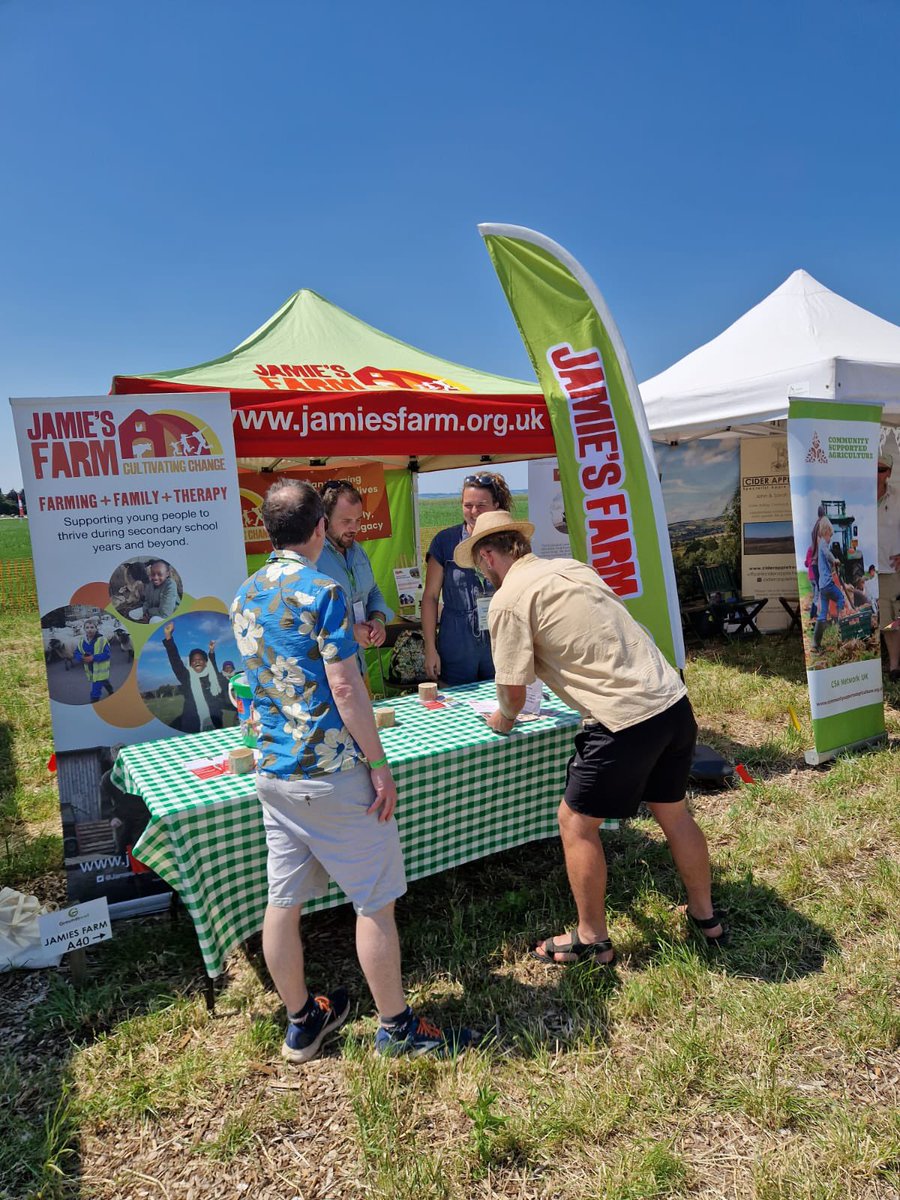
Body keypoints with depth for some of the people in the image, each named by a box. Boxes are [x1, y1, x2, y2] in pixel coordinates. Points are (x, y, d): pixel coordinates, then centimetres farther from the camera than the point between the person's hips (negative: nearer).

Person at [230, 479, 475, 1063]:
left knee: (283, 900, 14)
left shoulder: (245, 597, 9)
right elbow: (344, 688, -19)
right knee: (375, 902, 7)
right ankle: (397, 1027, 21)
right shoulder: (323, 591, -15)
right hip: (333, 773, -7)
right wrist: (379, 764, -13)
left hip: (273, 771, 8)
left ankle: (302, 1023, 31)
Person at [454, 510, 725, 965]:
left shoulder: (509, 598, -7)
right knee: (673, 811, 25)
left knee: (576, 822, 11)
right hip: (673, 698, 8)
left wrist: (503, 719, 17)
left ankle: (592, 938, 24)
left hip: (625, 719, -8)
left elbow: (513, 691, -4)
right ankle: (705, 915, 43)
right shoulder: (570, 566, 15)